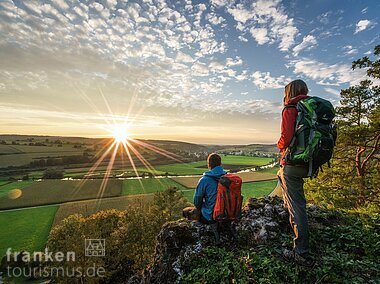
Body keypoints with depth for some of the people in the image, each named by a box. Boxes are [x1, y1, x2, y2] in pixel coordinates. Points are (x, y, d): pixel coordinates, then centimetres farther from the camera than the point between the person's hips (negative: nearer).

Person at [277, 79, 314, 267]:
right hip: (308, 163, 9)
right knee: (281, 175, 35)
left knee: (297, 206, -3)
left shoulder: (290, 109, -12)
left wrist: (279, 145, -1)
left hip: (293, 163, -8)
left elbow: (286, 138, -23)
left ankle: (302, 254, 6)